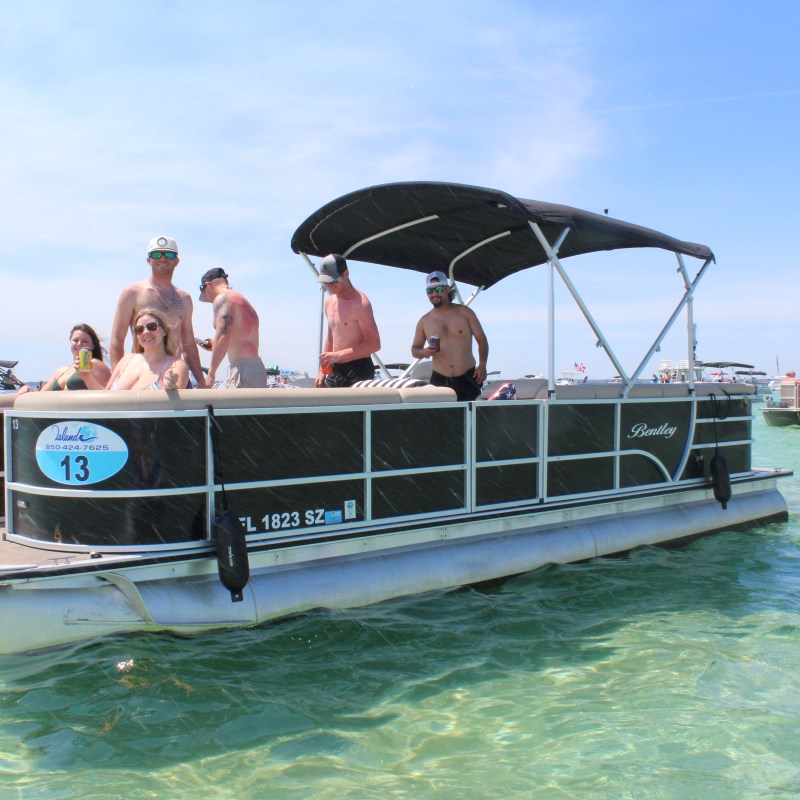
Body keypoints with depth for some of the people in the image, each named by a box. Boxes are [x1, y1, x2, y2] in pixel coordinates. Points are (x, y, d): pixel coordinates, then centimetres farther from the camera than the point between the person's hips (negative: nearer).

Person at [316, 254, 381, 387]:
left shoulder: (359, 302, -12)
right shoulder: (329, 302, 14)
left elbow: (374, 344, -18)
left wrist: (338, 355, -23)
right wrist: (322, 371, 16)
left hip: (358, 370, -8)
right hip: (335, 369, 8)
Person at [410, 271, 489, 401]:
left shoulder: (465, 312, 4)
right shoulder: (424, 321, 7)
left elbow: (481, 339, 6)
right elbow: (414, 349, 14)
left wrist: (482, 365, -7)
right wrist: (424, 352, -10)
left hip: (467, 378, 0)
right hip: (440, 381, 1)